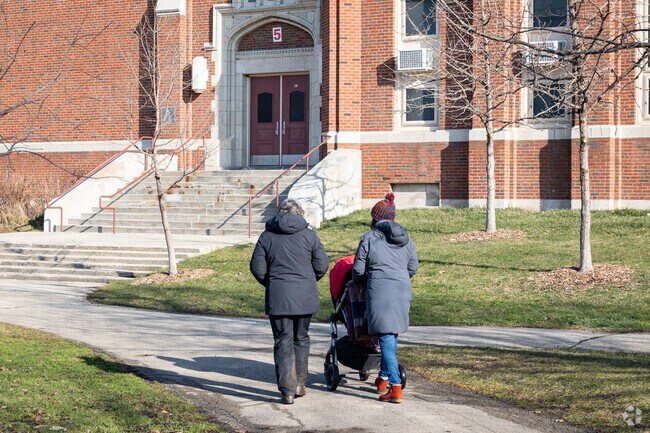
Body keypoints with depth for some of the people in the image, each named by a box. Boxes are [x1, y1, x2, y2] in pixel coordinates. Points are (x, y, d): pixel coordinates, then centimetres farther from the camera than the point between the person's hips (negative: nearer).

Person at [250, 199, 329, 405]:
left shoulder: (267, 236, 2)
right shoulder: (309, 235, 1)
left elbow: (257, 268, 1)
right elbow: (322, 265, 0)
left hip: (278, 297, -1)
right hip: (305, 296, 1)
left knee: (283, 341, 2)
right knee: (301, 339, 16)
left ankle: (287, 390, -4)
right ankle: (299, 384, 20)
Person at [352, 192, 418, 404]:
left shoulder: (369, 238, 0)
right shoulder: (406, 238, 13)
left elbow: (358, 270, 3)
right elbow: (413, 268, 16)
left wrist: (357, 279, 25)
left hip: (379, 291, -5)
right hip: (403, 291, 5)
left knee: (386, 338, -6)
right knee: (392, 336, 19)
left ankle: (395, 387, -12)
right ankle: (384, 378, 31)